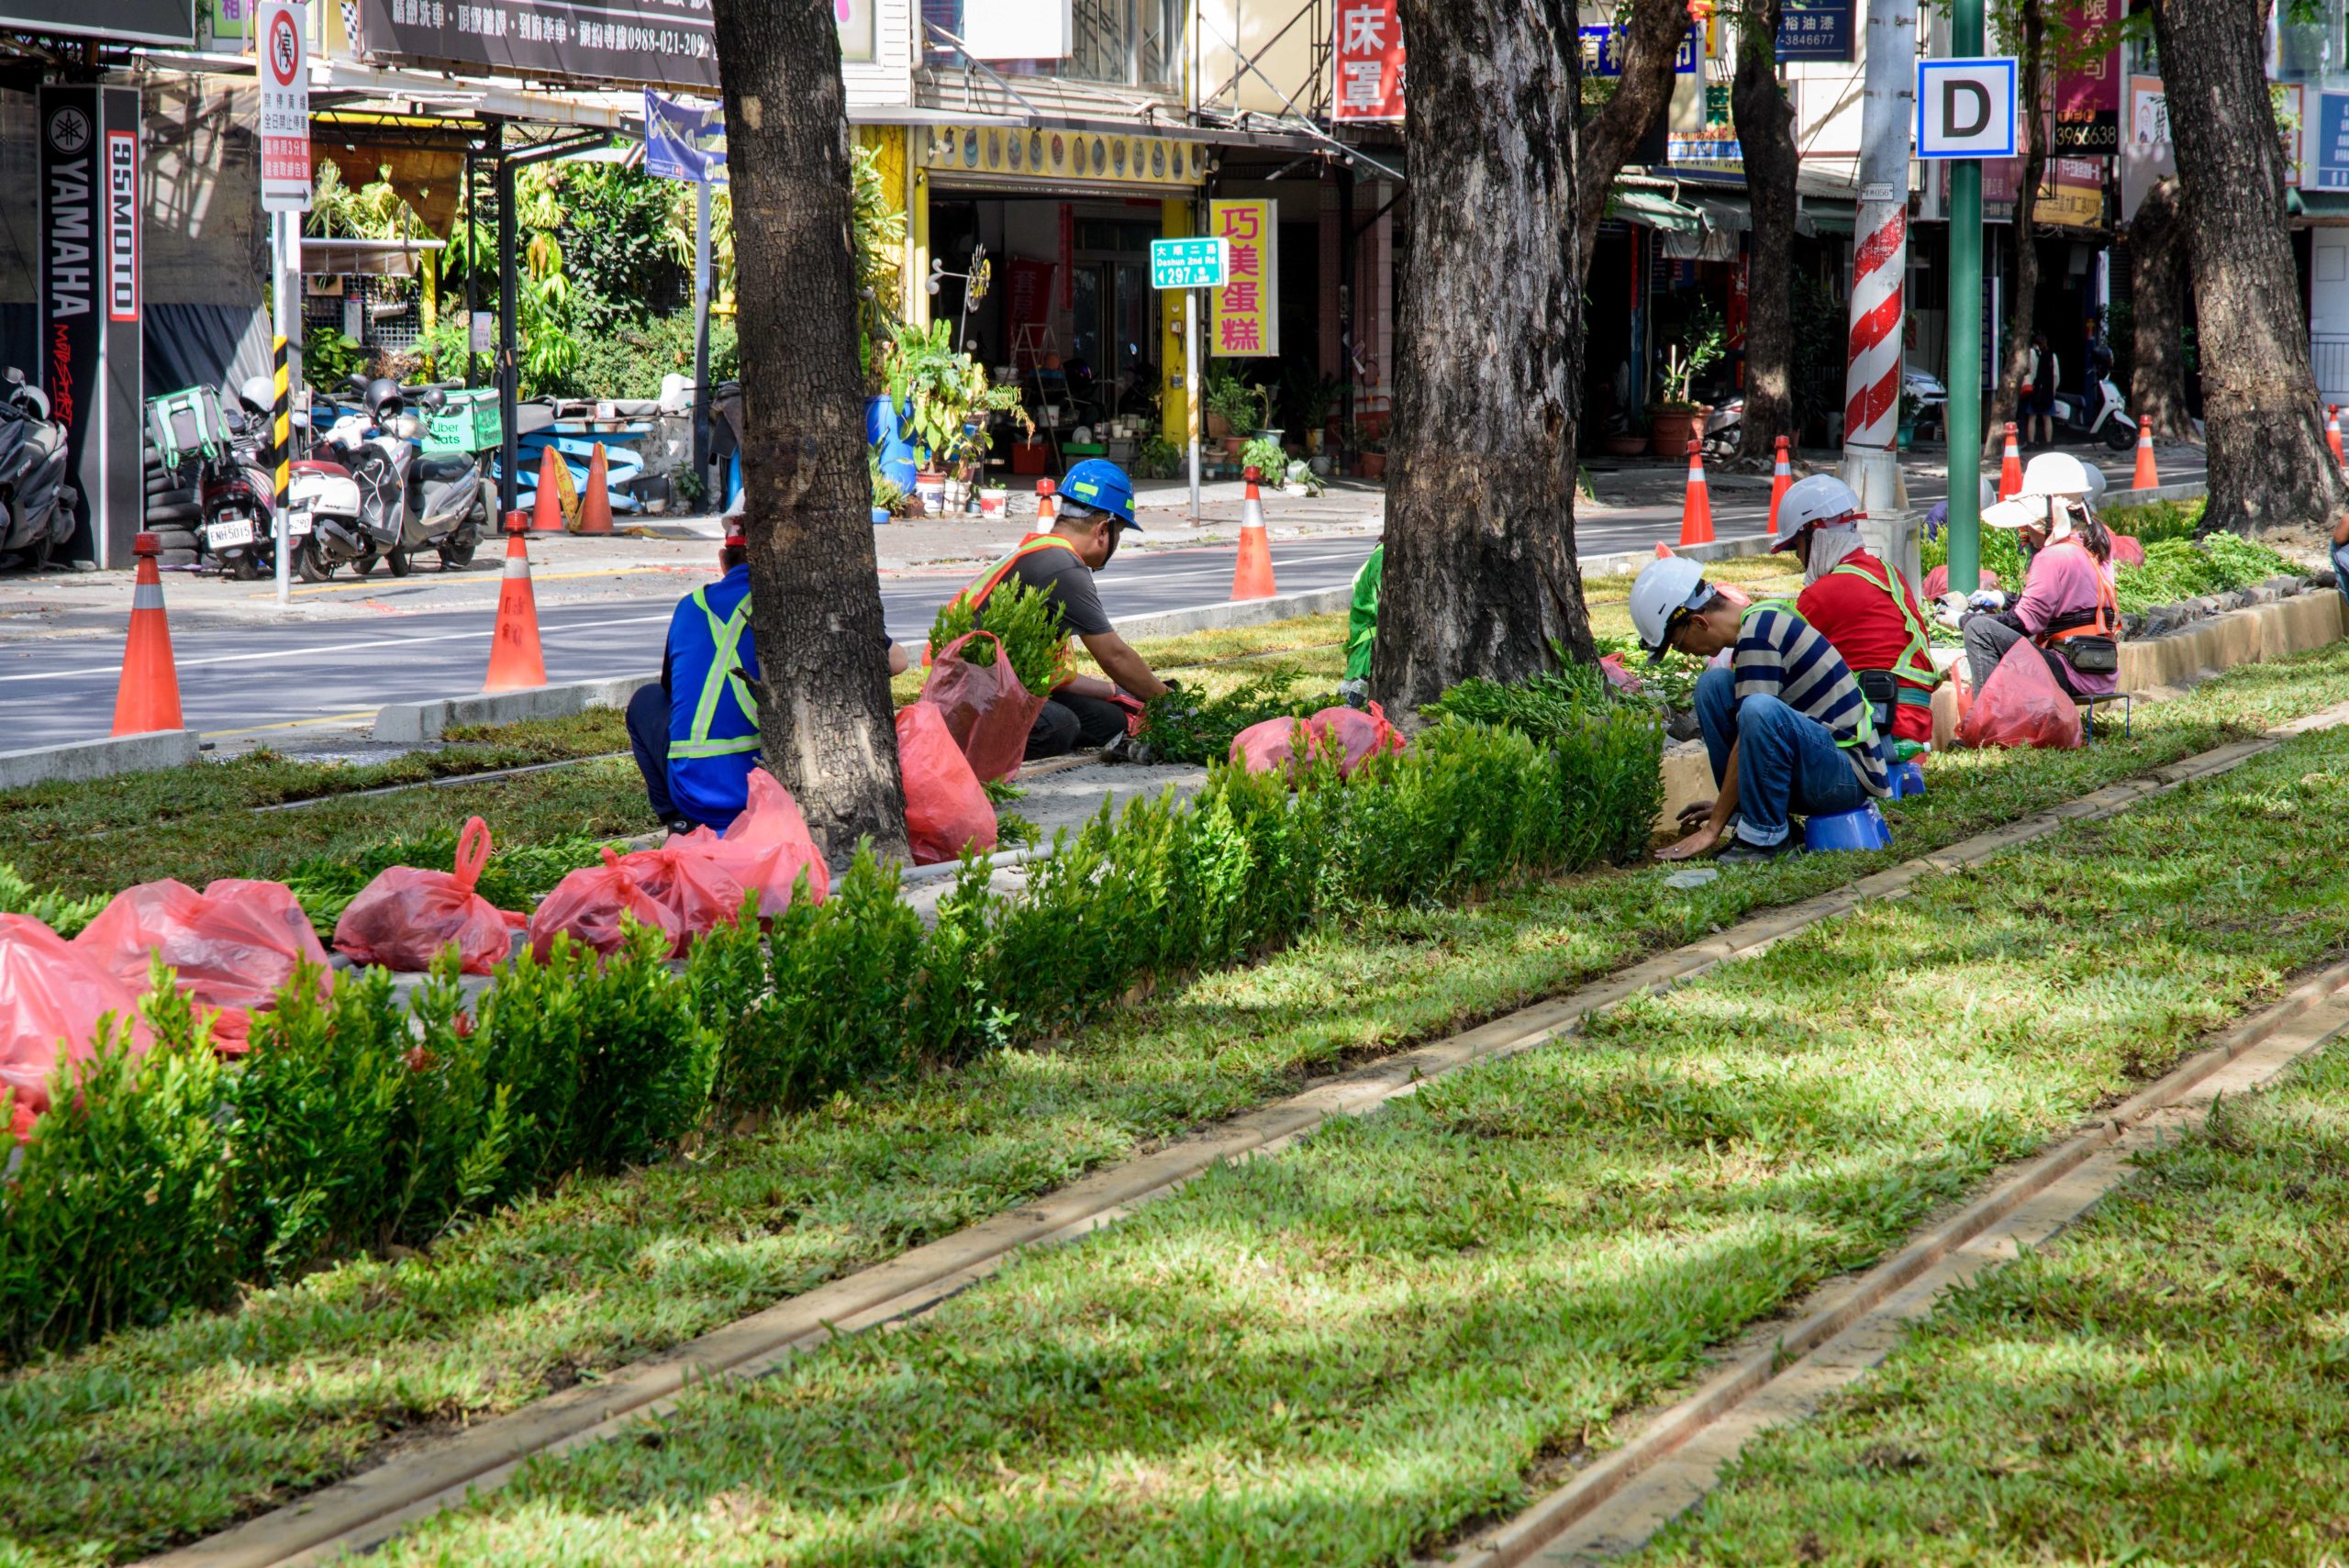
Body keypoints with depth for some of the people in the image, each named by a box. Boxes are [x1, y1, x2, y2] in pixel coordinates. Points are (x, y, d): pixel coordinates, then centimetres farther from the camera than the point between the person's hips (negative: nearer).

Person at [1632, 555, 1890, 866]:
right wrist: (1725, 804, 29)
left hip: (1850, 776, -10)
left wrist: (1712, 829, -13)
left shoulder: (1759, 632, -18)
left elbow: (1748, 738, -18)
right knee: (1713, 683, 5)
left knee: (1760, 711, -35)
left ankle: (1767, 836, -16)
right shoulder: (1761, 619, 11)